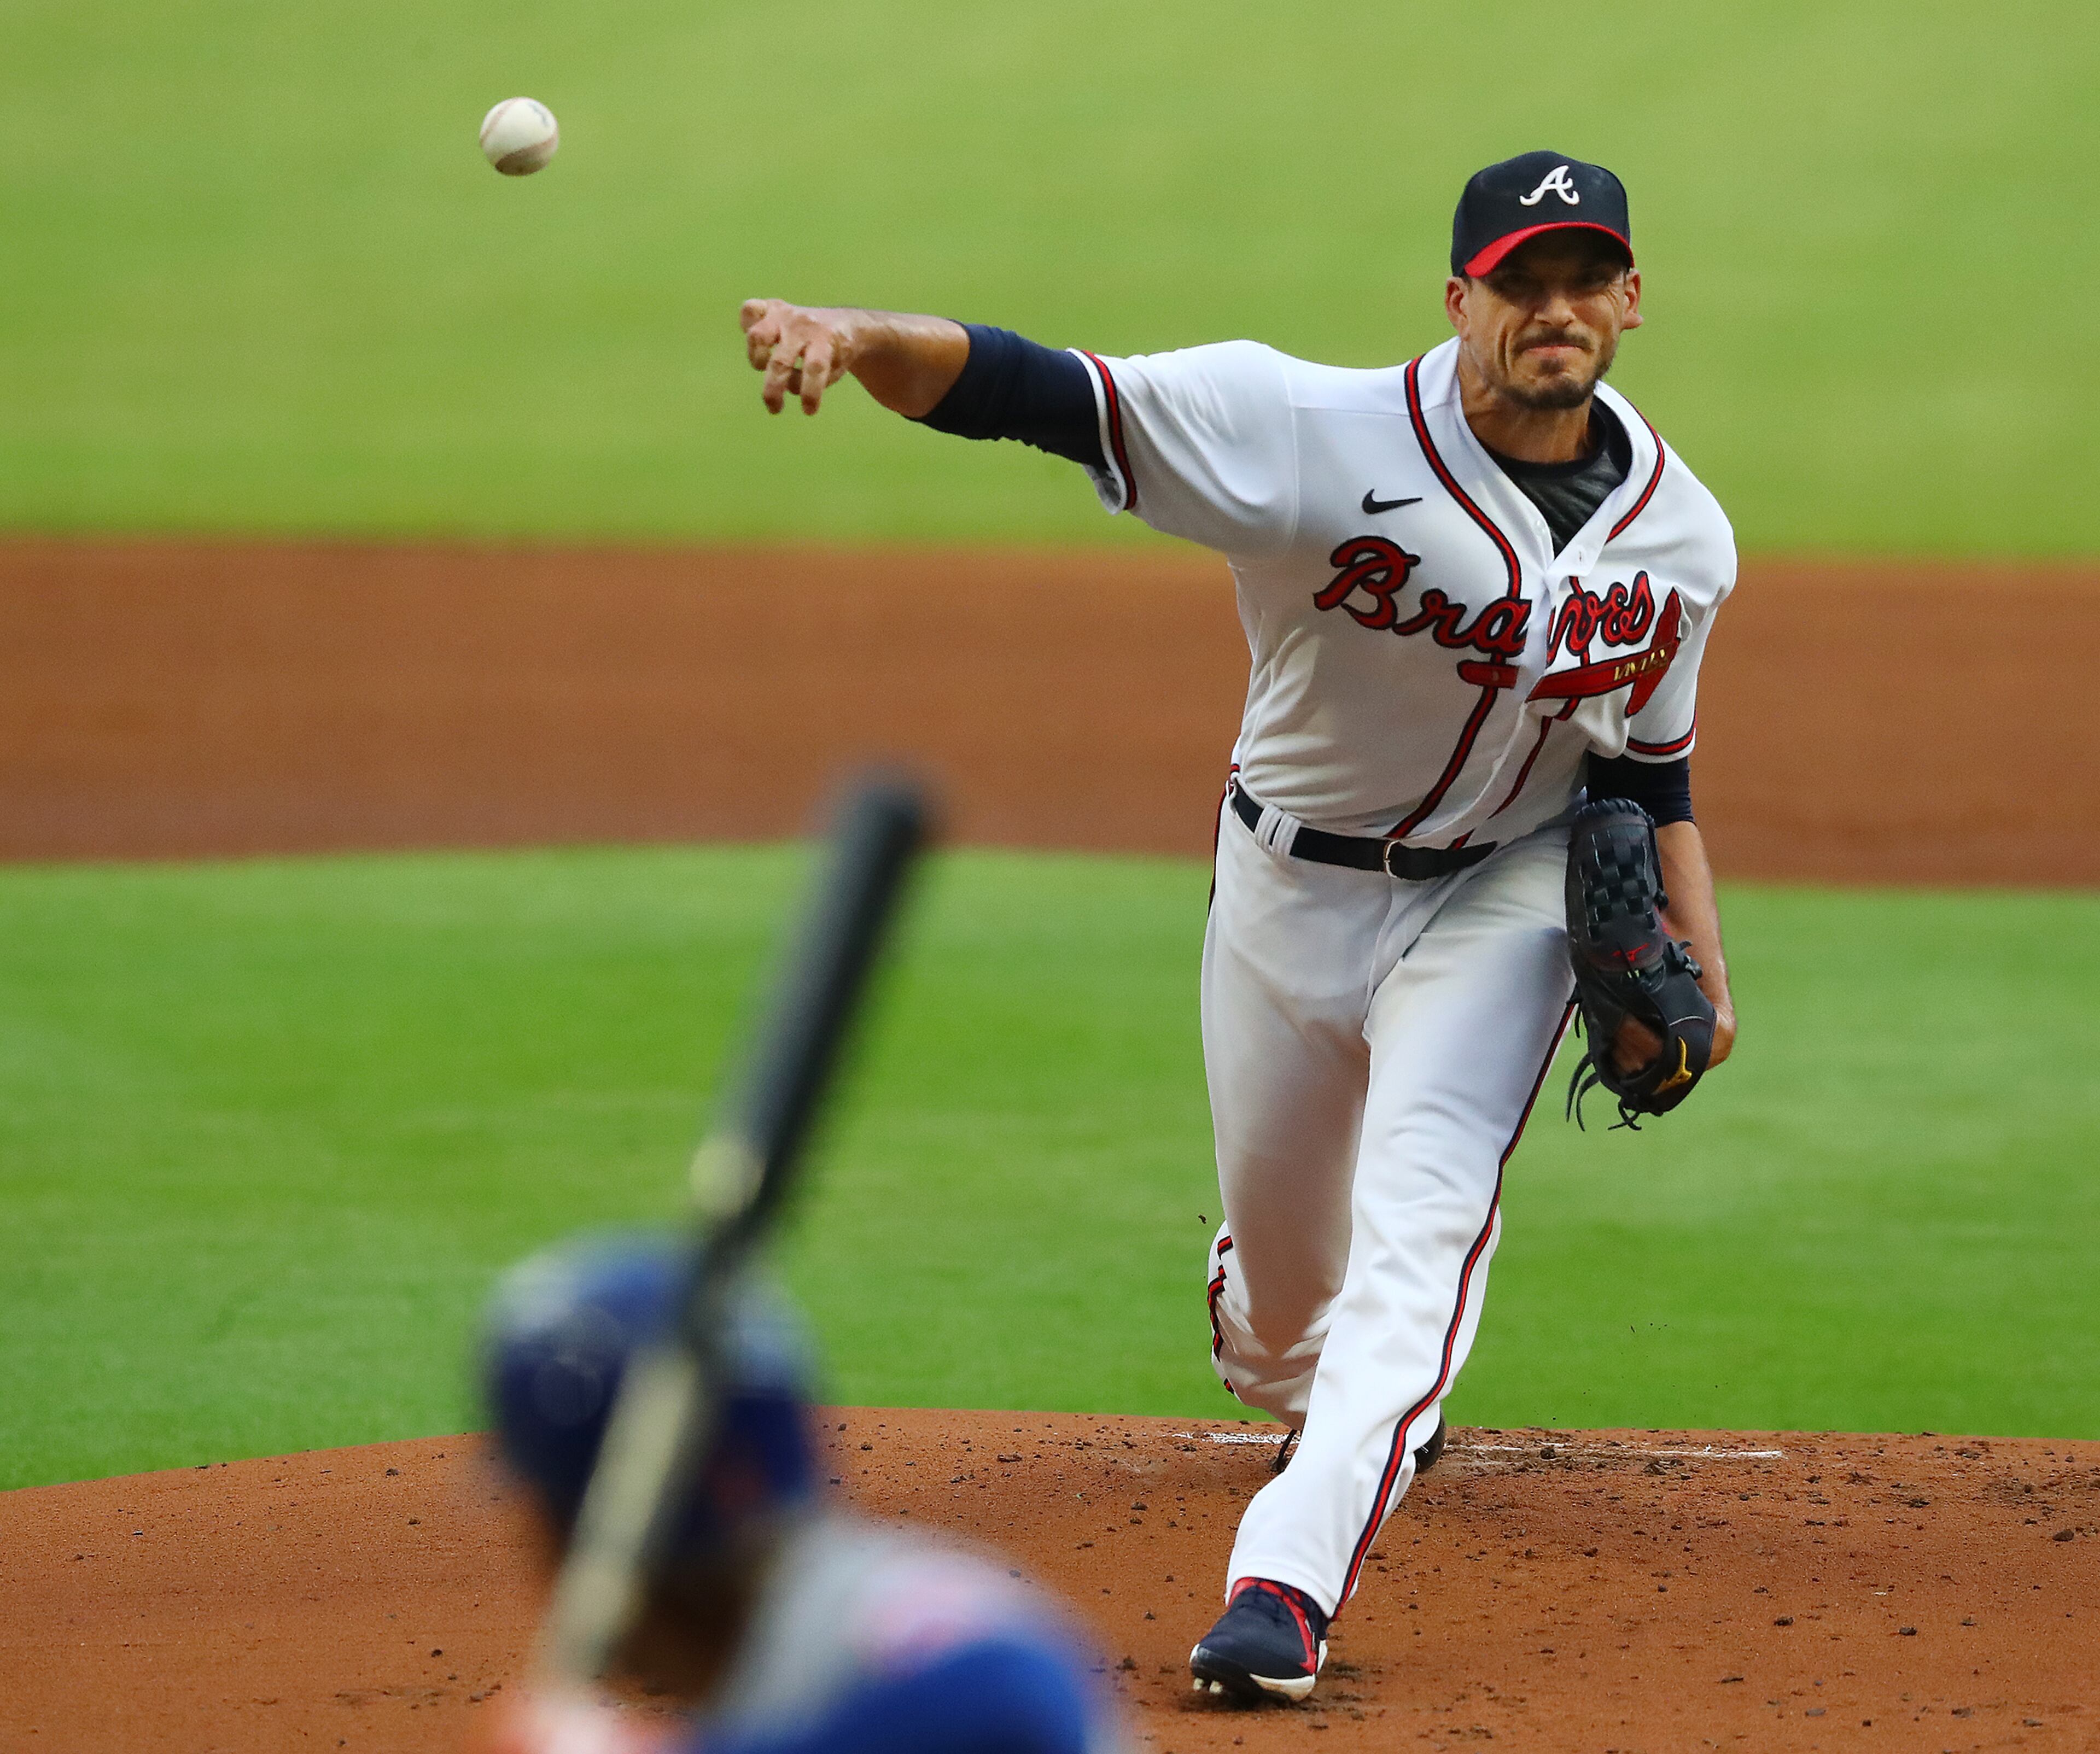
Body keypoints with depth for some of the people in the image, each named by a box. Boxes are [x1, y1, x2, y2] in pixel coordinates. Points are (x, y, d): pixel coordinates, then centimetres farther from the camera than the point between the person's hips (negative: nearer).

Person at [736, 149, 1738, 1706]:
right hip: (1296, 885, -1)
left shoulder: (1680, 534, -9)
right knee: (1282, 1267, 14)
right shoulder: (1327, 438, -25)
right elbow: (1039, 394, -34)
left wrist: (1696, 961, -5)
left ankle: (1291, 1576, -28)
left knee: (1422, 1210, -22)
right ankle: (1289, 1381, 52)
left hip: (1505, 888, 1)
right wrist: (858, 338, -52)